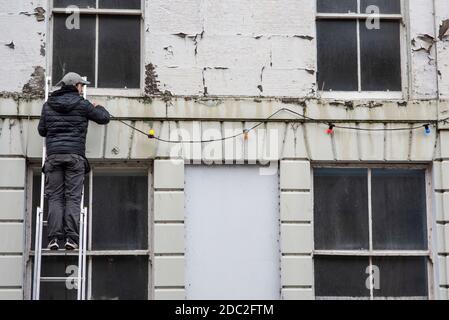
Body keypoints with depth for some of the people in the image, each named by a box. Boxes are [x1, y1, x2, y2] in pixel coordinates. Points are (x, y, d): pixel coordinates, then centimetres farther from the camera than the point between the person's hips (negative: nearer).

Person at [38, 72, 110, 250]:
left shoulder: (48, 105, 13)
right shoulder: (82, 105, 4)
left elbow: (42, 130, 17)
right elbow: (105, 118, 10)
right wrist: (98, 107, 31)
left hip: (53, 155, 2)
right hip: (75, 156, -2)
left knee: (55, 197, 2)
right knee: (73, 197, -1)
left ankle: (54, 238, -7)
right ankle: (71, 238, -9)